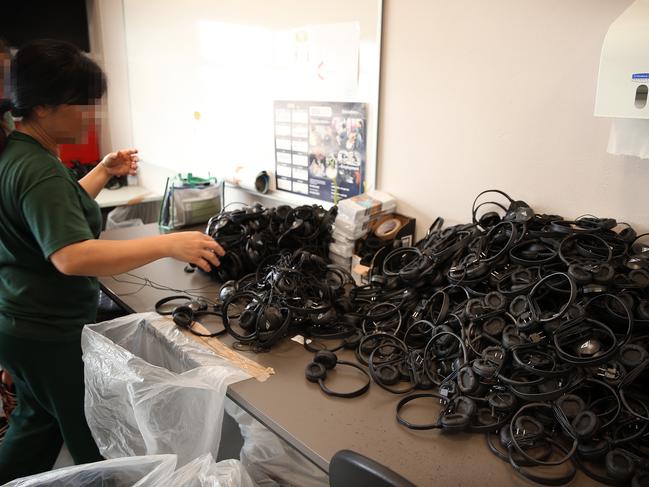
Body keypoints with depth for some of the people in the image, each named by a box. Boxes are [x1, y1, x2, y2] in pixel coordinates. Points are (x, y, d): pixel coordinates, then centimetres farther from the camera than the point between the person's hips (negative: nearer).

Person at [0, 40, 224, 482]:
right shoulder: (37, 170, -26)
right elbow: (72, 256, -38)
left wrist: (104, 173, 11)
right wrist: (169, 244, -40)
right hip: (50, 334, -10)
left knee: (38, 421, 28)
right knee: (99, 445, 8)